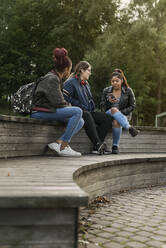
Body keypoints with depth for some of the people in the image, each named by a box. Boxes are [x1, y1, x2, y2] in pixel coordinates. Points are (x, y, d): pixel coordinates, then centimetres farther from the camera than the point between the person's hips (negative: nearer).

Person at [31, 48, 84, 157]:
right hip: (40, 112, -10)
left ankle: (58, 142, -14)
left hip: (50, 110, 10)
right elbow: (58, 102, -19)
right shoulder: (51, 79, -12)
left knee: (81, 121, 1)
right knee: (77, 111, -23)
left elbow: (59, 101, 20)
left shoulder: (56, 78, 19)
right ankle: (64, 147, -21)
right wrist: (70, 107, -1)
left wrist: (68, 106, 3)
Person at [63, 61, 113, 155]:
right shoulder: (70, 83, -2)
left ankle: (97, 147, -22)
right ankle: (97, 144, -43)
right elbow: (66, 99, -14)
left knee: (108, 118, -13)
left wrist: (93, 109, 13)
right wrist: (81, 107, -16)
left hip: (89, 112, 8)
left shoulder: (86, 84, 25)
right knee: (87, 115, -41)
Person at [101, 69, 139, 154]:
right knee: (114, 109, -35)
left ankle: (115, 145, -22)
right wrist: (108, 101, -16)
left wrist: (121, 112, -11)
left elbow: (132, 106, 3)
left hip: (124, 115, -1)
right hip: (109, 114, 2)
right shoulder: (106, 91, 8)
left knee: (116, 122, -36)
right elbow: (102, 106, 6)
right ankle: (129, 128, -46)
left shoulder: (128, 91, 3)